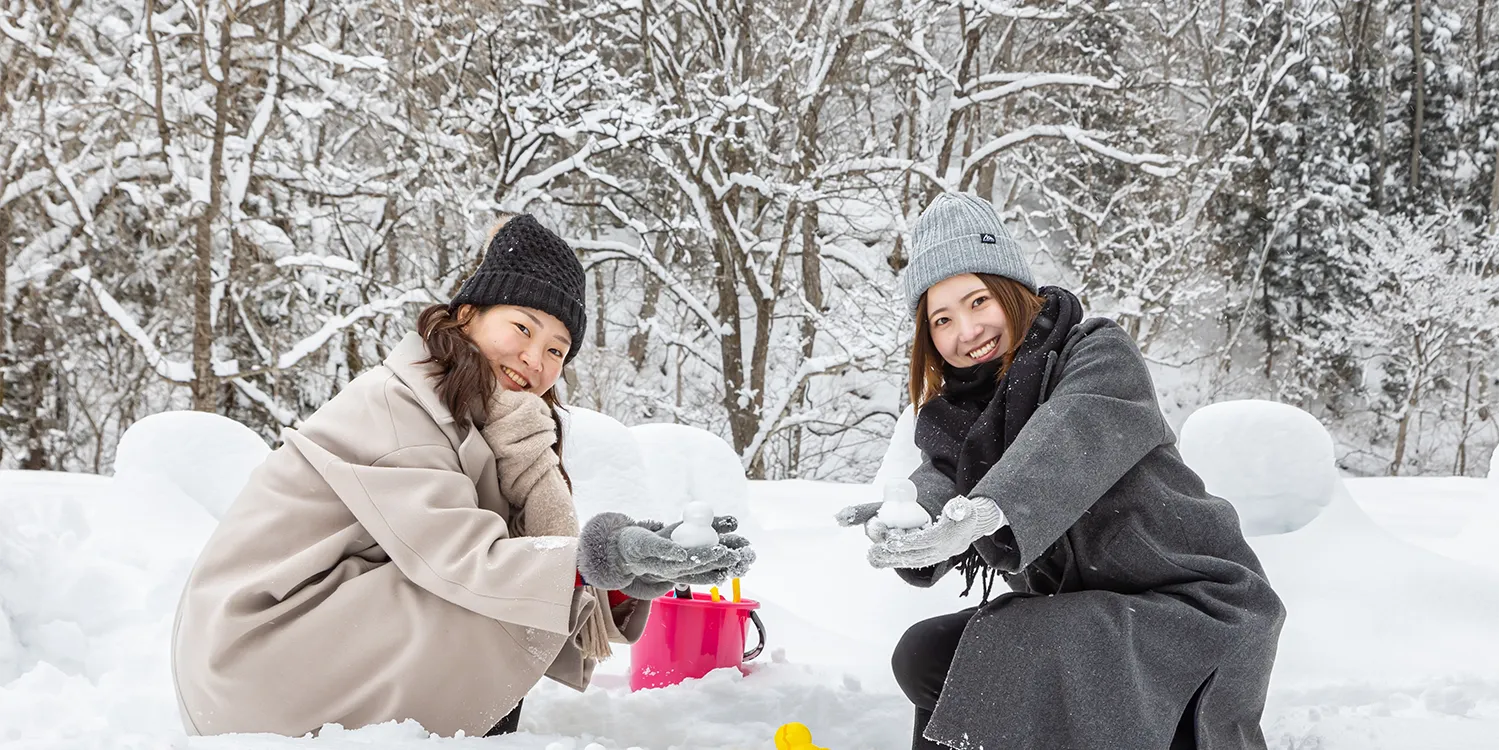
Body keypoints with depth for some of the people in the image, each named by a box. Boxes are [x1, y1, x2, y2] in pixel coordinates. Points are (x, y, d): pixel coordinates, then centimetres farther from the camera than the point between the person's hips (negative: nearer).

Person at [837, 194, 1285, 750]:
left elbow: (1077, 430, -32)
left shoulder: (1099, 354, -10)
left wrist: (987, 512, -51)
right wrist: (906, 522, -32)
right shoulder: (954, 417, 10)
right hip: (1078, 617, 7)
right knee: (924, 657, 4)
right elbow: (937, 482, -7)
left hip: (1193, 609, -7)